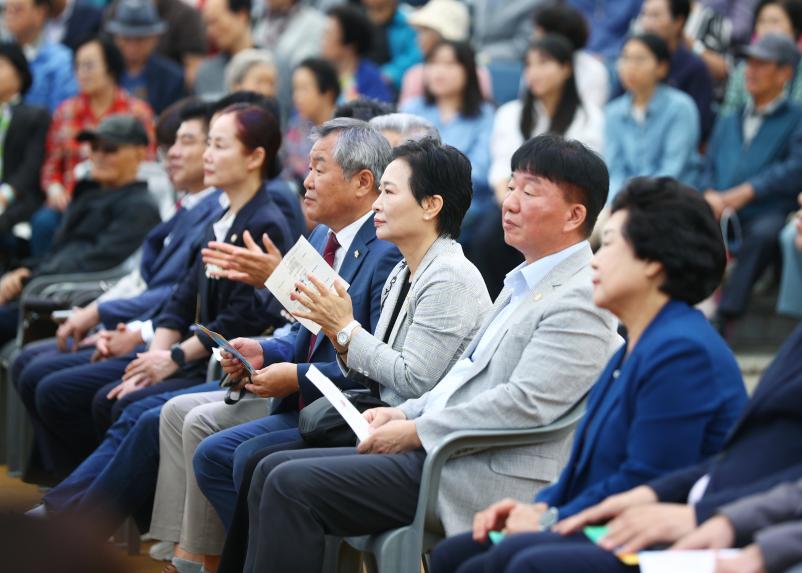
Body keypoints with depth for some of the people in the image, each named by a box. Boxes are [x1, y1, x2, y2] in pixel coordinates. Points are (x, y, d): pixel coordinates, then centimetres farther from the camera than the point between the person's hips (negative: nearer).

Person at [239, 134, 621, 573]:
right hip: (436, 451, 10)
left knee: (292, 485, -17)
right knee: (274, 471, 4)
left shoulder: (581, 299, -14)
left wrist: (418, 431, -16)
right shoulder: (525, 282, 19)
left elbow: (526, 404, -22)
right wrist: (406, 413, 9)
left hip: (490, 479, -10)